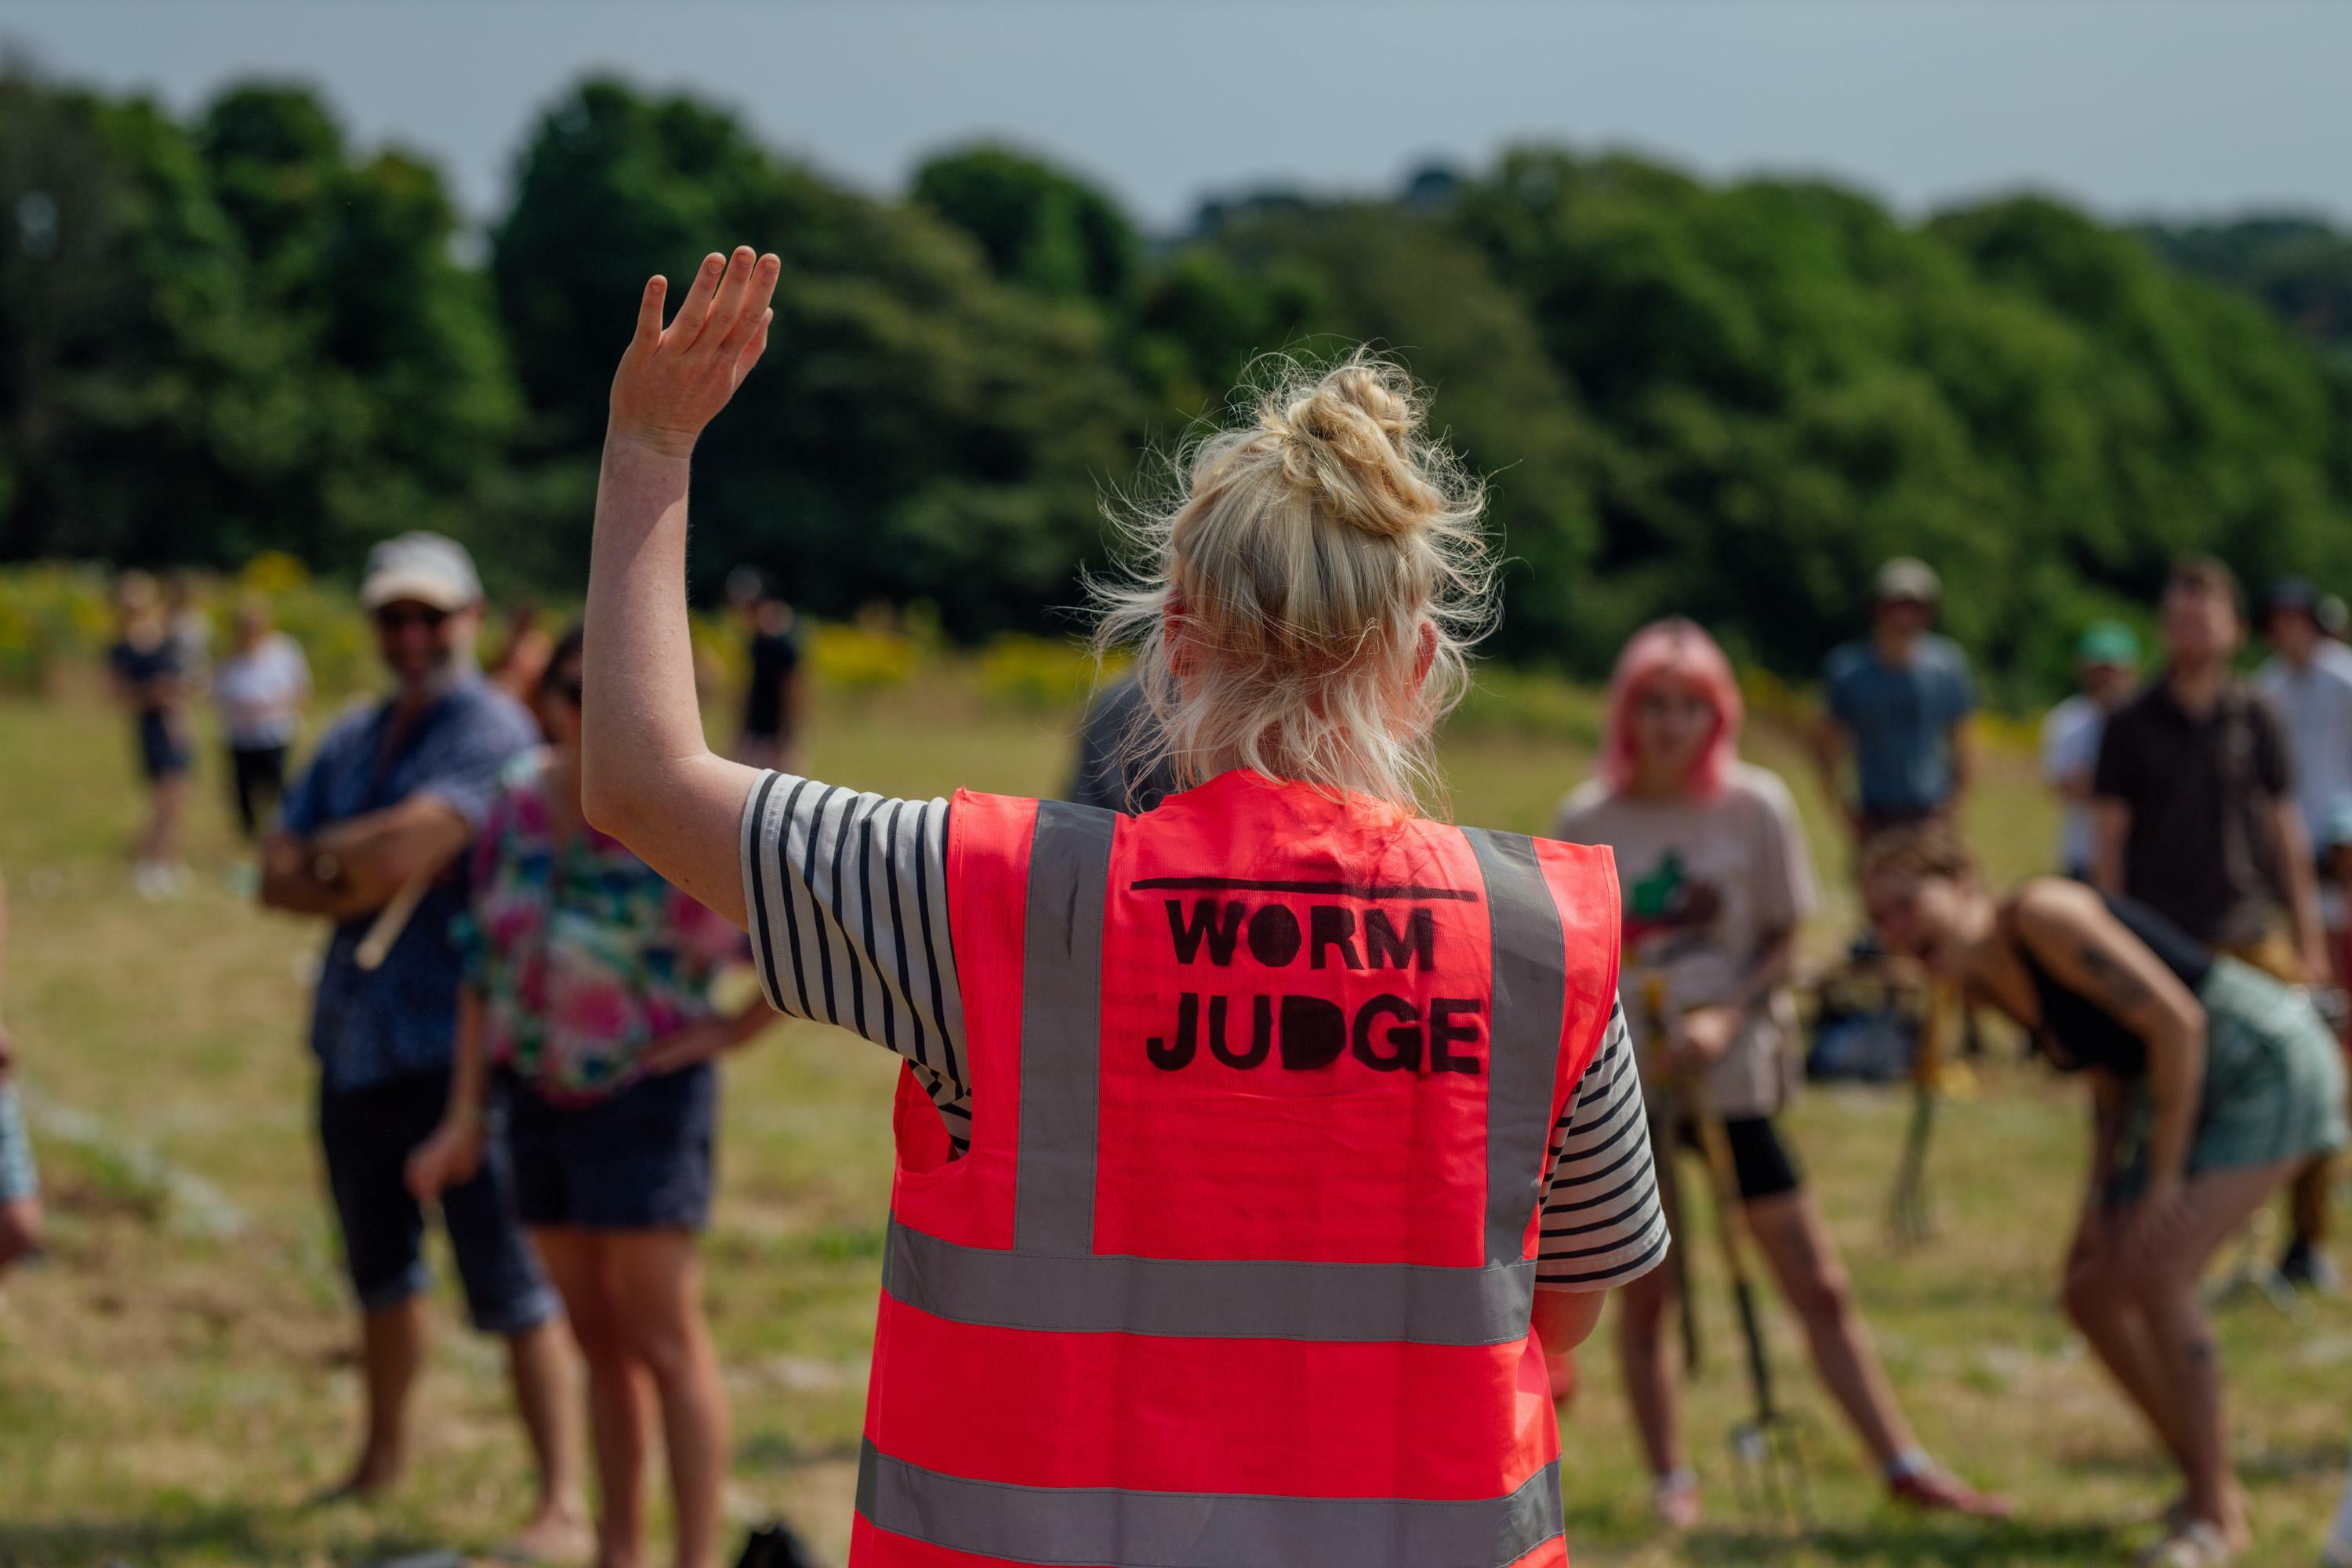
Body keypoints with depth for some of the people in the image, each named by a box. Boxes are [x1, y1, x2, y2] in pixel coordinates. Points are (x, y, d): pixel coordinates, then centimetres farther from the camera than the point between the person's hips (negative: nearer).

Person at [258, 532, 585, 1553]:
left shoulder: (492, 731, -10)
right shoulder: (351, 741, 15)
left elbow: (406, 844, -23)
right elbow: (277, 879, 6)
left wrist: (326, 854, -3)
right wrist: (370, 880, -12)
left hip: (456, 1045, -8)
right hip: (354, 1041, 8)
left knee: (507, 1284, -8)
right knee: (379, 1267, 20)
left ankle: (562, 1503, -6)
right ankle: (384, 1459, 37)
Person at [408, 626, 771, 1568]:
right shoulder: (518, 807, 2)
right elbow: (486, 965, 8)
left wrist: (714, 1036, -10)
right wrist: (464, 1122, 7)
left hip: (645, 1101, -6)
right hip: (541, 1095, 6)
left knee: (663, 1339, -4)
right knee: (598, 1338, 14)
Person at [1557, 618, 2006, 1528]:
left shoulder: (1756, 807, -5)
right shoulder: (1586, 821, -3)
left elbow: (1783, 943, -1)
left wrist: (1725, 1019, -16)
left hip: (1733, 1078, 0)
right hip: (1623, 1084, 0)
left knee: (1820, 1285, 1)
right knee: (1643, 1292, 5)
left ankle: (1904, 1465, 9)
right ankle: (1670, 1482, 18)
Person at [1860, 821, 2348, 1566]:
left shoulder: (2042, 916, -25)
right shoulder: (1984, 980, 1)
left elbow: (2175, 1022, -26)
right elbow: (2111, 1080, 9)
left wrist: (2163, 1181, -22)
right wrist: (2103, 1193, -3)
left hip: (2269, 1065, -9)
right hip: (2191, 1090, 9)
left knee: (2157, 1273, -21)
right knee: (2093, 1288, 5)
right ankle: (2208, 1486, 20)